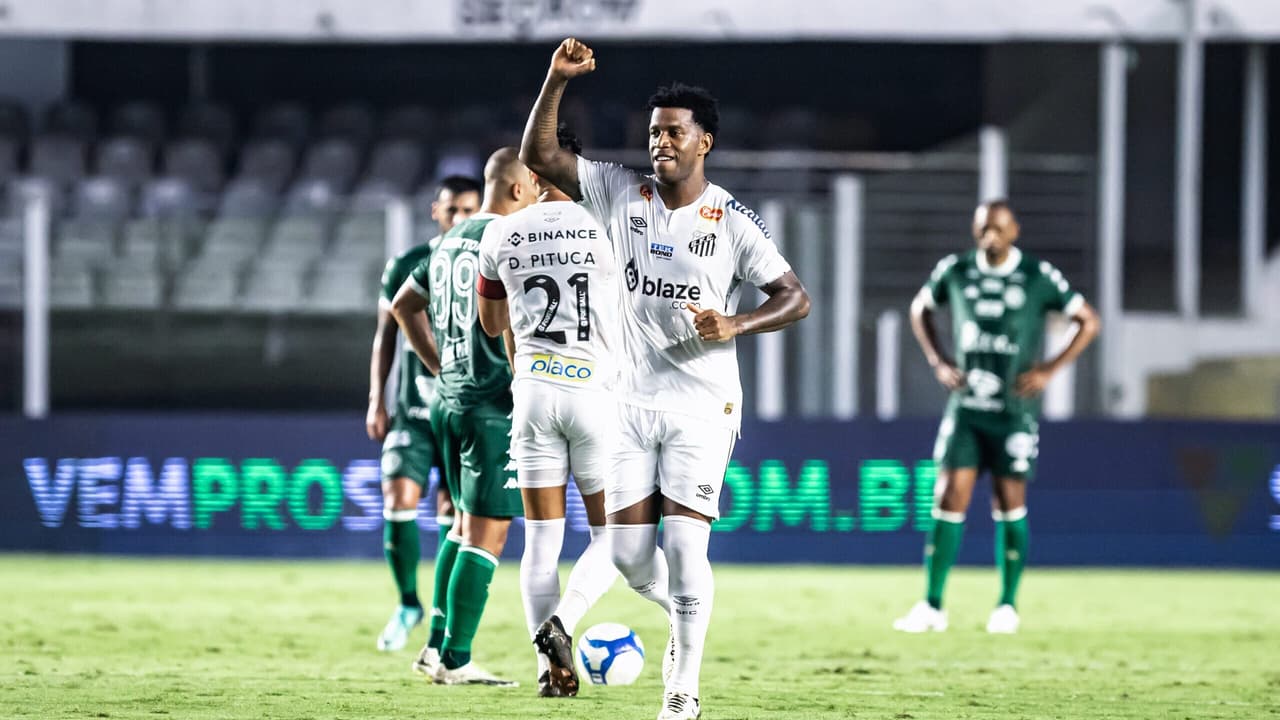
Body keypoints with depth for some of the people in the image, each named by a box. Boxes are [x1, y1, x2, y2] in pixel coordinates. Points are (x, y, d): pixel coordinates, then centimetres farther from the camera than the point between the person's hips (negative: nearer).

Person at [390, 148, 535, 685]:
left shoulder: (451, 242, 14)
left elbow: (403, 306, 23)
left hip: (447, 399, 9)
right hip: (492, 404, -9)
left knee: (467, 524, 19)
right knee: (486, 534, -5)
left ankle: (437, 645, 18)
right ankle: (455, 661, -4)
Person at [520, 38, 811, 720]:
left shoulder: (732, 220, -5)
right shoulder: (621, 193, 3)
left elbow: (795, 297, 0)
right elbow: (538, 156, -2)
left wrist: (735, 324, -17)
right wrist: (557, 80, -13)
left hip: (703, 405, -3)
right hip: (634, 401, 3)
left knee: (684, 544, -13)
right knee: (627, 552, 0)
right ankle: (683, 615, 31)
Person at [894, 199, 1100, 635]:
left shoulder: (1039, 277, -6)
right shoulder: (955, 271, 2)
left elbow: (1088, 322, 2)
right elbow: (920, 309, 20)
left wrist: (1049, 371, -7)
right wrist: (938, 362, 6)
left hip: (1015, 411, -2)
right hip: (966, 407, 2)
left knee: (1009, 505, 2)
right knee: (949, 500, -5)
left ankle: (1007, 606, 14)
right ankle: (932, 606, -3)